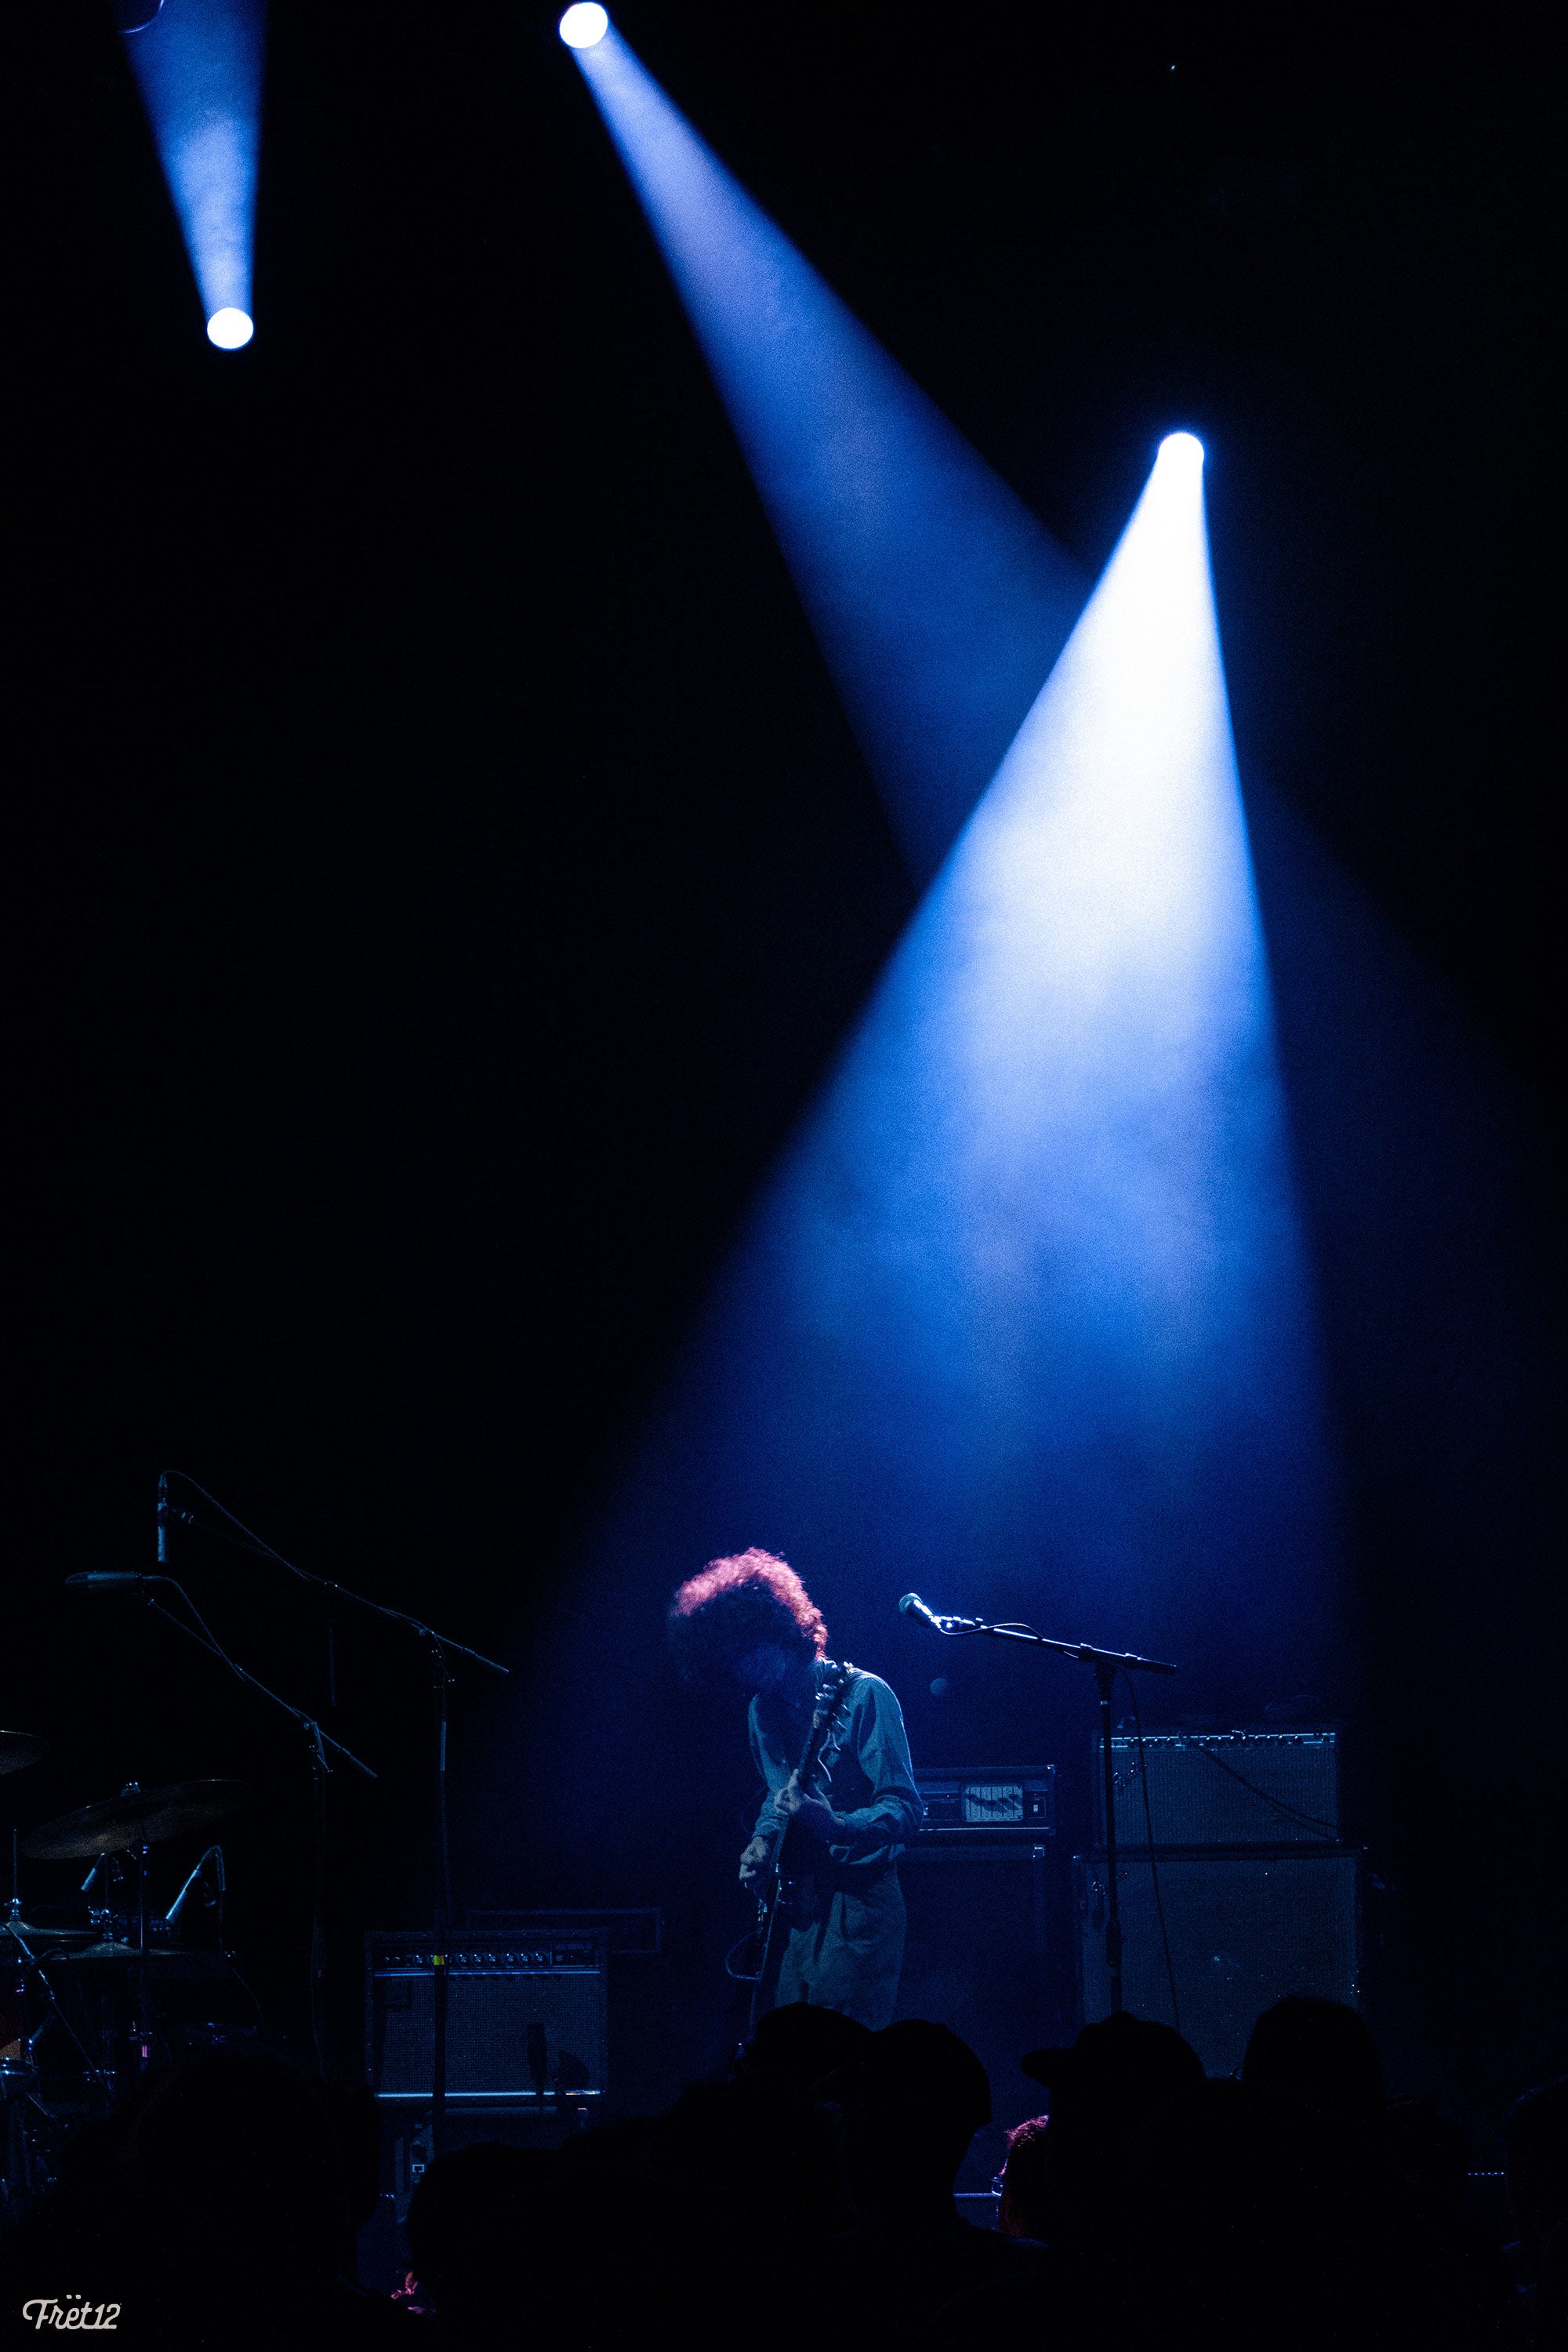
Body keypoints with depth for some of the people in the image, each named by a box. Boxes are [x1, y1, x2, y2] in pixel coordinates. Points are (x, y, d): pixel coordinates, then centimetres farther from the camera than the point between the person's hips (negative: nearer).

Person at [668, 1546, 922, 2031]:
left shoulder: (863, 1695, -12)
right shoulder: (763, 1709, 12)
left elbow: (906, 1808, -17)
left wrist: (835, 1825, -34)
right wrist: (764, 1840, 6)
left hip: (857, 1900, -8)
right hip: (799, 1903, 8)